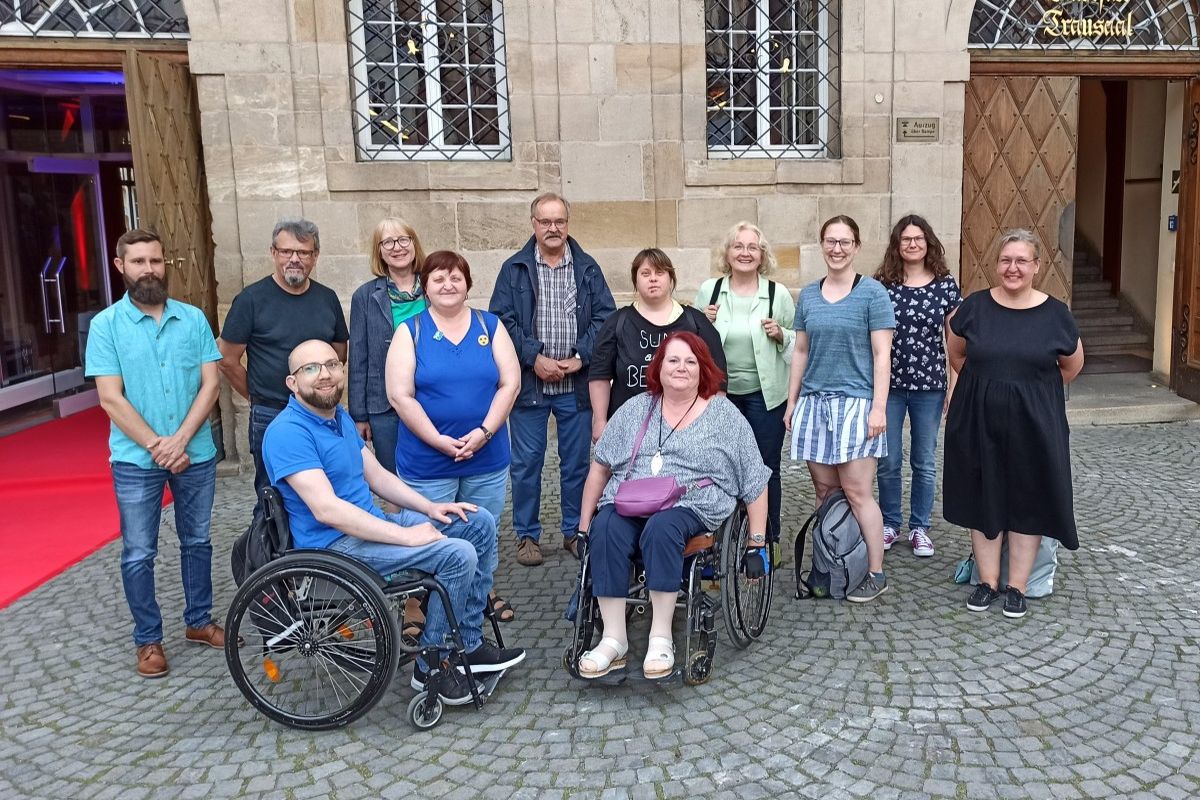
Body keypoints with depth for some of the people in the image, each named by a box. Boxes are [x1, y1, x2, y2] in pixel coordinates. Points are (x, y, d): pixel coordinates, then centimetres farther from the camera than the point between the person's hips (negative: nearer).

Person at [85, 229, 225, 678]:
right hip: (136, 460, -2)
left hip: (196, 453, 2)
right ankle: (148, 639, 21)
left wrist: (180, 440, -14)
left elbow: (211, 383, -3)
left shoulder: (193, 318, 1)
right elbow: (111, 398, -9)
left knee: (197, 542, 14)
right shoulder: (106, 325, -5)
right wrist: (156, 446, -14)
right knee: (138, 554, 6)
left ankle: (198, 622, 30)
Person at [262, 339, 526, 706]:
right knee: (458, 555, -23)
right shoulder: (287, 432, -19)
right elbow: (326, 509, -27)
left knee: (480, 524, 4)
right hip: (335, 545, -10)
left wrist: (430, 507, 4)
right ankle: (432, 665, -4)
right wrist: (406, 535, -26)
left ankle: (468, 644, 9)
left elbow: (376, 475, 16)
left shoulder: (339, 416, 11)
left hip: (372, 523, 10)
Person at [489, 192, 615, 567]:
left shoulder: (588, 268, 7)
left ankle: (575, 531, 23)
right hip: (528, 382, -1)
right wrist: (535, 358, -14)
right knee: (526, 462, 4)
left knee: (577, 461, 9)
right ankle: (527, 535, 16)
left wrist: (580, 357, -10)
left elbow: (604, 316, 2)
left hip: (576, 384, 2)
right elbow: (502, 320, -5)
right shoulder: (514, 269, 2)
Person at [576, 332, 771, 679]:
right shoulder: (635, 409, 16)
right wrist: (584, 525, 11)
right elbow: (600, 468, 18)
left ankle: (661, 639, -26)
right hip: (628, 504, 3)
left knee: (661, 528, -36)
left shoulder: (724, 414, 9)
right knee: (605, 530, -30)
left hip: (691, 507, -2)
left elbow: (755, 482, 9)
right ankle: (614, 640, -24)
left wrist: (756, 543, 3)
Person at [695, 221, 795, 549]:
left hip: (764, 394, -1)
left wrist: (781, 335, -12)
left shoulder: (778, 294, -2)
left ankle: (768, 540, 21)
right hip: (720, 392, 2)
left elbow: (799, 341, 7)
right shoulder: (709, 290, 1)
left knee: (766, 468, 7)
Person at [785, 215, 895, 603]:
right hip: (814, 401, 5)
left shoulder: (872, 293, -2)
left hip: (855, 402, -4)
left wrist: (878, 407, -11)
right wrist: (792, 402, 12)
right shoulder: (808, 295, 12)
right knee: (824, 491, 8)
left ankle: (875, 574, 6)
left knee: (857, 493, -5)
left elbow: (882, 354, -5)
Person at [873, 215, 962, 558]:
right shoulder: (881, 284, -2)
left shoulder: (946, 285, 0)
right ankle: (889, 524, 24)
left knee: (924, 462, 10)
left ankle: (920, 528, 24)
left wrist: (954, 387, 0)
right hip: (889, 385, 0)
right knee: (888, 461, 7)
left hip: (930, 387, 1)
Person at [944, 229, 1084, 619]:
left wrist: (1034, 391, 12)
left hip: (1033, 425, -1)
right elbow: (956, 355, 12)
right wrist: (986, 384, 11)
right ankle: (988, 582, 20)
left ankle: (1017, 586, 19)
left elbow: (1072, 365, 10)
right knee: (983, 498, 8)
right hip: (979, 422, 1)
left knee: (1027, 501, 7)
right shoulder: (975, 306, -2)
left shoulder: (1055, 313, -4)